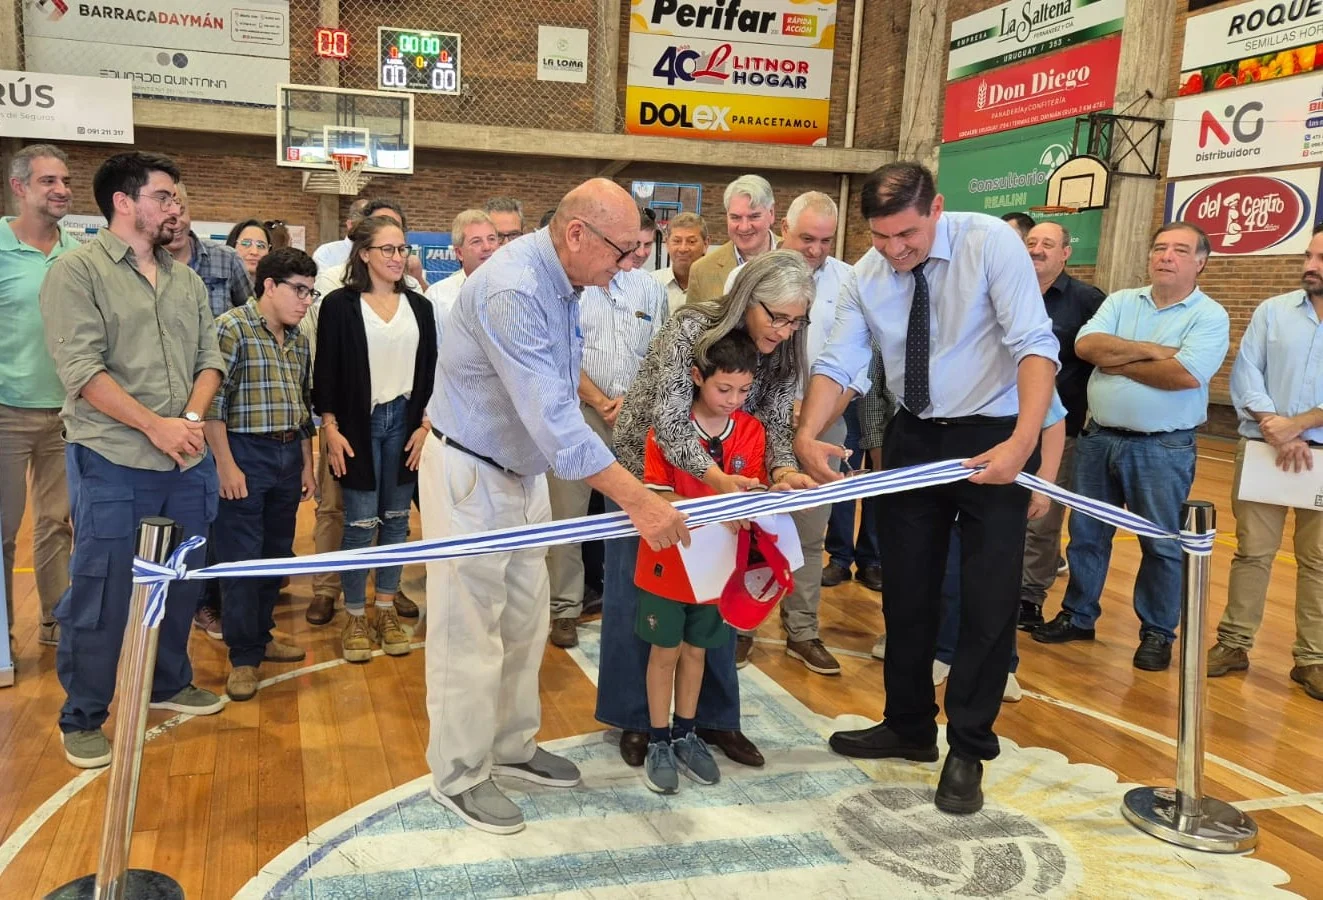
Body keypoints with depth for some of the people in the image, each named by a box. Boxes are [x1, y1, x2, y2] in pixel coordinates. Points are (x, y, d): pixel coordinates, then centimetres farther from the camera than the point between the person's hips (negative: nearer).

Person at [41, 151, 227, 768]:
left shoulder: (186, 279, 12)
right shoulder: (77, 271, -6)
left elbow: (209, 358, 10)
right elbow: (81, 369, -14)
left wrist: (190, 419, -8)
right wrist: (155, 425, -18)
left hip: (187, 462, 6)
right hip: (113, 464, -6)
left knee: (180, 584, 16)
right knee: (101, 594, 1)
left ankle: (168, 684, 34)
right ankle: (83, 719, 17)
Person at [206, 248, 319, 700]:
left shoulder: (299, 340, 12)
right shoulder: (231, 327, -9)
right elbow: (212, 401, -14)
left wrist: (307, 463, 15)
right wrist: (226, 465, -16)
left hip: (289, 455, 7)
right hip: (245, 453, -7)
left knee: (276, 554, 13)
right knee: (241, 559, 0)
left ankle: (261, 636, 28)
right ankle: (243, 657, 11)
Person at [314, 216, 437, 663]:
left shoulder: (419, 306, 8)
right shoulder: (340, 304, -2)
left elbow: (429, 370, 9)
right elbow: (325, 372, -3)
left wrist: (425, 425, 1)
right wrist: (331, 429, -9)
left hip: (406, 422, 3)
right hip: (359, 424, -3)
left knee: (396, 520, 8)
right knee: (360, 523, -1)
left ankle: (387, 610, 19)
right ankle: (355, 617, 11)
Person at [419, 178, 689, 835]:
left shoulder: (561, 282, 1)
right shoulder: (512, 290, -29)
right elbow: (551, 415, -35)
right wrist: (637, 500, -36)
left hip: (522, 471, 9)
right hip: (470, 476, -9)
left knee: (525, 622, 16)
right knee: (470, 632, 1)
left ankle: (510, 746, 33)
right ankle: (458, 776, 18)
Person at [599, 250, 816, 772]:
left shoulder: (782, 354, -11)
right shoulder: (690, 327, -29)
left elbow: (773, 425, -10)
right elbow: (669, 422, -33)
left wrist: (784, 470, -32)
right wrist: (718, 478, -48)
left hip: (717, 479, 5)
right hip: (647, 468, -5)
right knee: (636, 594, 5)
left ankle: (715, 716, 24)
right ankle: (633, 717, 21)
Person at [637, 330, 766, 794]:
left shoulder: (752, 432, -4)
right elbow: (658, 496, -15)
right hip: (669, 559, -3)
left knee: (696, 649, 17)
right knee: (666, 649, 9)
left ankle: (685, 735, 33)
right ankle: (658, 743, 24)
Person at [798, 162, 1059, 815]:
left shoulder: (991, 243, -18)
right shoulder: (867, 273, -5)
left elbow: (1035, 345, -25)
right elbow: (838, 363, -8)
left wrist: (1021, 444, -39)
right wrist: (808, 435, -26)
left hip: (993, 440, -4)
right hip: (913, 437, 5)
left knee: (989, 600, 0)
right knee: (904, 590, 13)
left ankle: (968, 752, 17)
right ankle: (909, 728, 32)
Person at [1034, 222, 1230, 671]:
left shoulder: (1210, 316, -6)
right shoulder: (1120, 301, 7)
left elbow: (1186, 375, -22)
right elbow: (1086, 345, -10)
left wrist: (1118, 362, -12)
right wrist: (1151, 351, -16)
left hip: (1164, 448, -4)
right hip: (1098, 438, 4)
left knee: (1162, 544, 7)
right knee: (1086, 533, 13)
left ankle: (1157, 632, 23)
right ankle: (1078, 616, 28)